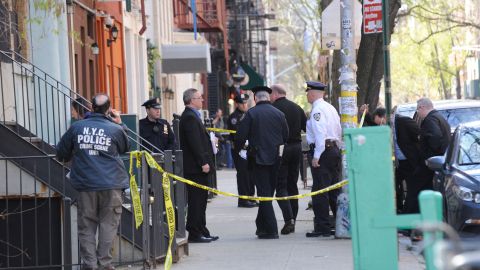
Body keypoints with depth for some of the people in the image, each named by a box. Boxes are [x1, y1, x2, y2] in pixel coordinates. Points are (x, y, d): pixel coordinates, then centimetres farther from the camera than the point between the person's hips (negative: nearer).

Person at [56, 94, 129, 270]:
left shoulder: (76, 128, 1)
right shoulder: (115, 129, -4)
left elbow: (61, 153, 10)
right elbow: (125, 148, 17)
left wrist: (68, 159, 32)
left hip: (85, 184, 1)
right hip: (111, 184, -1)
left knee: (87, 226, 7)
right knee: (108, 224, 4)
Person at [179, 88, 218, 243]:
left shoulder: (192, 116, 18)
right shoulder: (189, 117, -15)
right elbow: (195, 143, -22)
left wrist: (205, 162, 19)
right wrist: (203, 163, -22)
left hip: (198, 167, 11)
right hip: (195, 167, -11)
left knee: (200, 200, 13)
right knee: (196, 200, -7)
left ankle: (202, 232, 18)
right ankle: (195, 234, -5)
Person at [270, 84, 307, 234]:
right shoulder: (296, 108, 9)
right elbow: (307, 127, 11)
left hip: (280, 149, -5)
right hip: (296, 147, 5)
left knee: (281, 185, -2)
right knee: (292, 184, 13)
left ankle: (289, 218, -18)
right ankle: (292, 221, 14)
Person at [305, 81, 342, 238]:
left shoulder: (317, 110, -11)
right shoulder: (330, 108, 17)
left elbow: (320, 134, -20)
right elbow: (339, 132, 18)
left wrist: (316, 156, -20)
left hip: (323, 151, -9)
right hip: (335, 149, 9)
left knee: (320, 191, -7)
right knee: (334, 190, 13)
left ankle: (322, 227, -8)